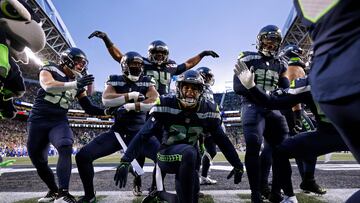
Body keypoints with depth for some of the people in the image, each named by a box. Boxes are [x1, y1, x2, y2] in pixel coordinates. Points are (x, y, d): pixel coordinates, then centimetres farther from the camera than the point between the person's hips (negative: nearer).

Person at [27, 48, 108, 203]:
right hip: (38, 120, -1)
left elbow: (88, 108, 8)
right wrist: (74, 84, -38)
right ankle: (53, 190, 28)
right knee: (38, 161, 7)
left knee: (65, 148, -28)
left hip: (59, 122, 1)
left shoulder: (78, 82, 8)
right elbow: (48, 86, -25)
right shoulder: (49, 69, -2)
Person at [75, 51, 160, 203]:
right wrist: (131, 96, -16)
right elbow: (106, 100, -12)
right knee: (83, 156, -9)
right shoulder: (115, 81, 6)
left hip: (139, 132, -1)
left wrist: (132, 106, -18)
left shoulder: (147, 82, 5)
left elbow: (156, 101, -14)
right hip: (118, 131, 1)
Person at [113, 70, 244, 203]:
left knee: (193, 192, -5)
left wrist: (238, 165, 0)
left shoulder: (208, 110, -10)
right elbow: (143, 134, -21)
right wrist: (125, 161, -28)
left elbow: (222, 140, -2)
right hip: (167, 154, -4)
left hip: (189, 157, 4)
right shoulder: (166, 105, -19)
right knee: (189, 153, -33)